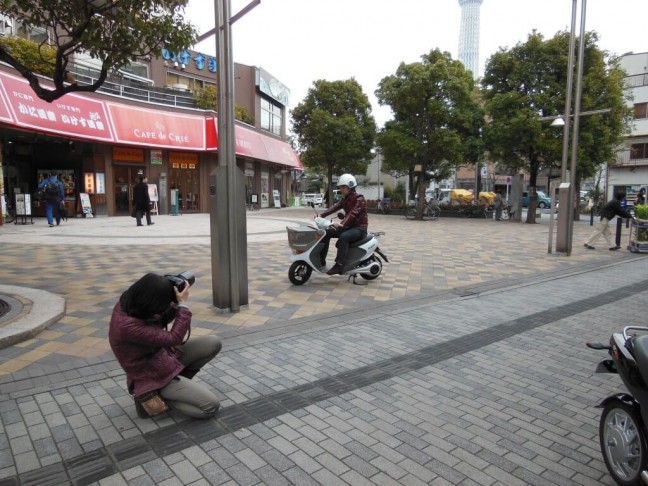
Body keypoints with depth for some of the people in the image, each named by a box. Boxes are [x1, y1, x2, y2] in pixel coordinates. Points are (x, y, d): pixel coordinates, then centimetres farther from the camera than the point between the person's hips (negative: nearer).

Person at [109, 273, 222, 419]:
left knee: (213, 343, -2)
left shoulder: (128, 305, -9)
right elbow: (173, 338, -28)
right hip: (153, 377, -8)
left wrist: (176, 305, -11)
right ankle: (152, 397, 1)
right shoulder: (127, 325, -35)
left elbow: (160, 323, 6)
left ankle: (180, 381, 8)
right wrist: (183, 304, -22)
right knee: (211, 406, -12)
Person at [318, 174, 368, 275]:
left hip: (359, 228, -8)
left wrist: (342, 224, -44)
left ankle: (339, 265, -34)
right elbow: (335, 207, -1)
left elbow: (352, 213, -30)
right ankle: (321, 261, 0)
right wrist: (321, 216, -16)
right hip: (348, 226, 8)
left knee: (343, 237, -36)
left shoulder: (359, 199, -15)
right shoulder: (345, 199, 11)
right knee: (326, 232, -3)